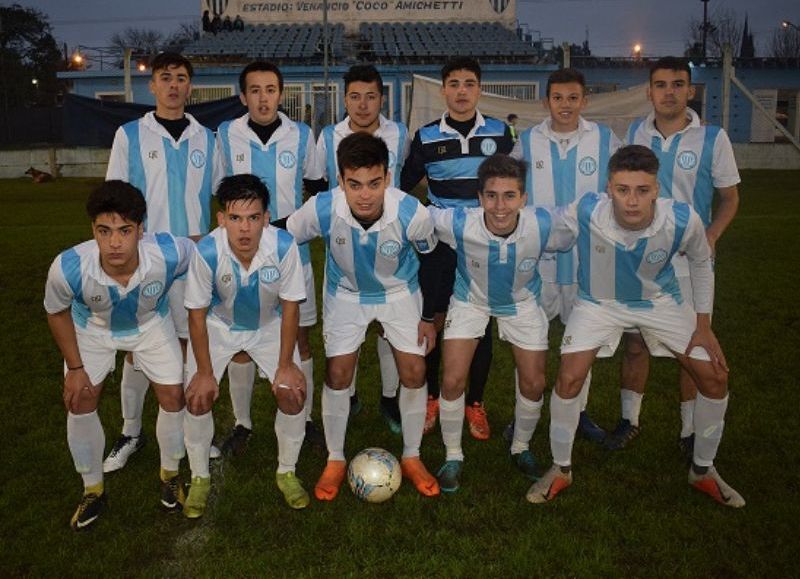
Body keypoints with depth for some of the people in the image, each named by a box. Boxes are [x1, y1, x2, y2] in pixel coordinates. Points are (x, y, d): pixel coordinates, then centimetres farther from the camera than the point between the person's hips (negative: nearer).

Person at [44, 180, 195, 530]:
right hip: (91, 328, 0)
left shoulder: (170, 254, -41)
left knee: (173, 397, -2)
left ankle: (170, 475, 26)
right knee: (79, 403, -2)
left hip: (150, 323, 0)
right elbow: (57, 312, -15)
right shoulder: (67, 268, -39)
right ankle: (93, 490, 23)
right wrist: (75, 368, -9)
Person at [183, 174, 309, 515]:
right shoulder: (206, 252, -33)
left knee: (293, 393, -11)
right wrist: (204, 371, -15)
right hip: (218, 324, 0)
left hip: (269, 324, 1)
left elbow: (290, 307, -18)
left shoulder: (284, 247, -32)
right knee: (198, 395, -11)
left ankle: (287, 473, 15)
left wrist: (286, 364, -15)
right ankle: (200, 478, 15)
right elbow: (197, 314, -18)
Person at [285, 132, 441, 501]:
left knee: (414, 372, -4)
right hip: (346, 294, 0)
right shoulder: (321, 209, -32)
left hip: (400, 293, 0)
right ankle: (335, 460, 18)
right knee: (337, 374, -4)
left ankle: (411, 456, 18)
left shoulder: (412, 214, -32)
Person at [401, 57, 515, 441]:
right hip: (440, 243, 0)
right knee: (432, 321, 2)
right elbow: (404, 186, 10)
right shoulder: (426, 137, 1)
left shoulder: (500, 133, 3)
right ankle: (430, 397, 21)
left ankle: (475, 404, 20)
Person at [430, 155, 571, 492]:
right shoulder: (459, 224, -36)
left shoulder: (544, 226, -33)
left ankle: (521, 447, 35)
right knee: (452, 381, -9)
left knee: (534, 384, 3)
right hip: (471, 300, -1)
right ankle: (453, 456, 18)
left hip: (521, 302, 1)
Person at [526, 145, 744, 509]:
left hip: (661, 301, 2)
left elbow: (701, 263, -5)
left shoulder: (683, 220, -28)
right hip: (599, 302, -1)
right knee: (568, 379, -16)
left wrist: (703, 324, -3)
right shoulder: (584, 213, -33)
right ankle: (561, 469, 10)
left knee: (715, 377, -1)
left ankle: (703, 471, 24)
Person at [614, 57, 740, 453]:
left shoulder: (713, 138, -5)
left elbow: (730, 197, 1)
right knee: (635, 342, 9)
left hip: (689, 262, -2)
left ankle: (691, 431, 23)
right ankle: (629, 420, 26)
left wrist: (711, 234, -17)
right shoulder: (635, 133, 3)